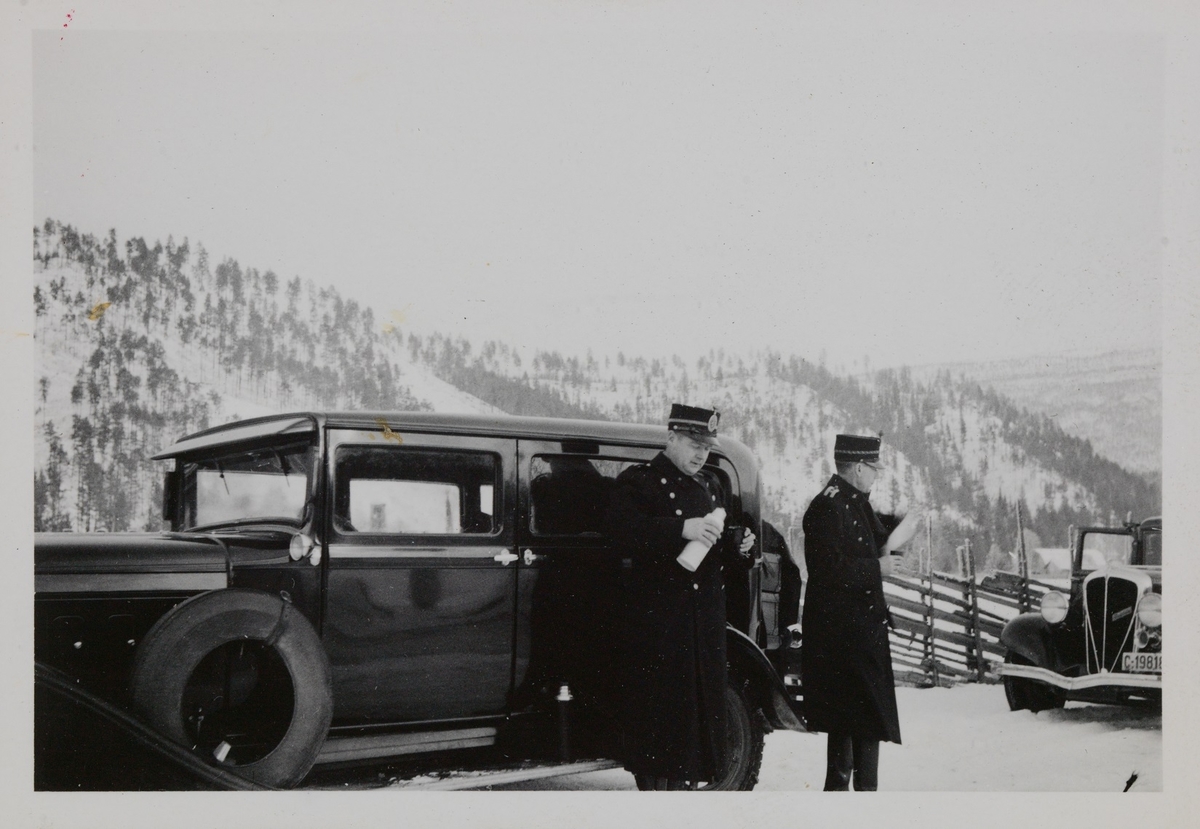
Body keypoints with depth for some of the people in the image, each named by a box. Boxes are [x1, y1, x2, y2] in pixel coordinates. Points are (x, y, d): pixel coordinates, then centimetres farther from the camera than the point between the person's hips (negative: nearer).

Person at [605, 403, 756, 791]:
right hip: (659, 618, -7)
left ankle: (685, 780, 20)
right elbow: (620, 527, -22)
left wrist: (739, 544, 7)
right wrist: (682, 528, -29)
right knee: (661, 701, -5)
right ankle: (656, 782, 3)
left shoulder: (711, 485, 20)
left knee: (702, 698, 9)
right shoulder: (639, 480, -4)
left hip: (706, 617, 7)